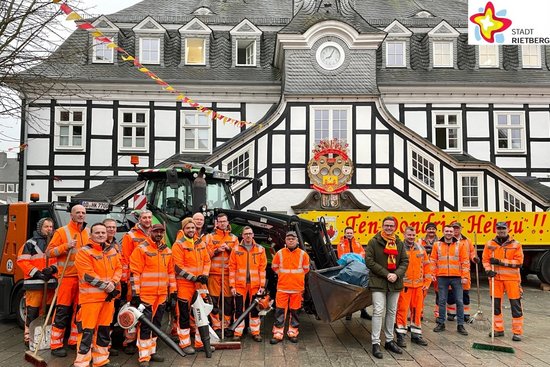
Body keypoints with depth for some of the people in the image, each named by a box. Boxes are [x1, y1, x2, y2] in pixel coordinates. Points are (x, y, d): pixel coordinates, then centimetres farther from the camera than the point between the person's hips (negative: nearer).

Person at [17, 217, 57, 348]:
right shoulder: (31, 243, 0)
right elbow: (22, 261, -7)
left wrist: (52, 268, -6)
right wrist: (36, 273, -15)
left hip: (50, 282, 5)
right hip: (34, 283, -5)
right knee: (32, 311, -5)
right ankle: (29, 337, 2)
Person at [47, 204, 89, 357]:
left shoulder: (89, 233, 14)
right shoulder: (62, 232, -1)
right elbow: (50, 251, -5)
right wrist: (66, 246, -18)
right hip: (67, 276, -5)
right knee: (63, 311, -3)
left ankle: (74, 340, 22)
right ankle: (56, 345, 5)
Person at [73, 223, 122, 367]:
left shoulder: (112, 250, 12)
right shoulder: (84, 252, -9)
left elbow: (118, 268, 11)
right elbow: (87, 274, -16)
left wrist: (113, 283, -7)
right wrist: (105, 285, -16)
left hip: (108, 296, 7)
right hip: (90, 297, -6)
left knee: (104, 329, 14)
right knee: (87, 330, -6)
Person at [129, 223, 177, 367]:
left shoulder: (167, 251, 11)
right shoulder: (141, 249, -8)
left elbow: (171, 271, 17)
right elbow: (134, 272, -11)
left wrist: (173, 289, 14)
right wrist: (135, 293, -14)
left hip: (162, 294, 6)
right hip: (146, 294, -6)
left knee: (156, 324, 15)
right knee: (145, 325, -4)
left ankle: (151, 351, 27)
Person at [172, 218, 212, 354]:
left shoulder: (201, 244, 11)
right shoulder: (178, 245, -8)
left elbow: (207, 261, 12)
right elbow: (178, 267, -14)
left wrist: (205, 275, -5)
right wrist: (194, 278, -17)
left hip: (200, 283, 6)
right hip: (184, 284, -6)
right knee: (184, 314, 2)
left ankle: (201, 341, 24)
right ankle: (185, 343, 14)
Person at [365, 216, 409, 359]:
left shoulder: (399, 243, 9)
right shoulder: (374, 242, -5)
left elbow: (405, 261, 7)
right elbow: (369, 261, -10)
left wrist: (397, 274, -11)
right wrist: (386, 274, -15)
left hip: (395, 282, 5)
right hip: (378, 282, -5)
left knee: (392, 312, 13)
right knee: (378, 311, -8)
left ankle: (389, 340, 26)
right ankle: (376, 343, -1)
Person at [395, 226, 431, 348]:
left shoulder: (421, 249, 11)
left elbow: (426, 266, 14)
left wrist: (427, 282, 10)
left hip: (419, 286, 5)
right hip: (404, 285, -5)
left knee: (417, 310, 11)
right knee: (402, 309, -3)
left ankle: (416, 334, 24)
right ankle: (401, 335, 8)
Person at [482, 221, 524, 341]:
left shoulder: (516, 245, -1)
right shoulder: (490, 244, 6)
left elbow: (519, 262, -8)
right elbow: (485, 259, 7)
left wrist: (500, 261, -16)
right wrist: (488, 270, -11)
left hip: (512, 278, -3)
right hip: (495, 278, 3)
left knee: (515, 304, -1)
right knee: (496, 304, 9)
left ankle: (517, 332, 10)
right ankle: (498, 329, 21)